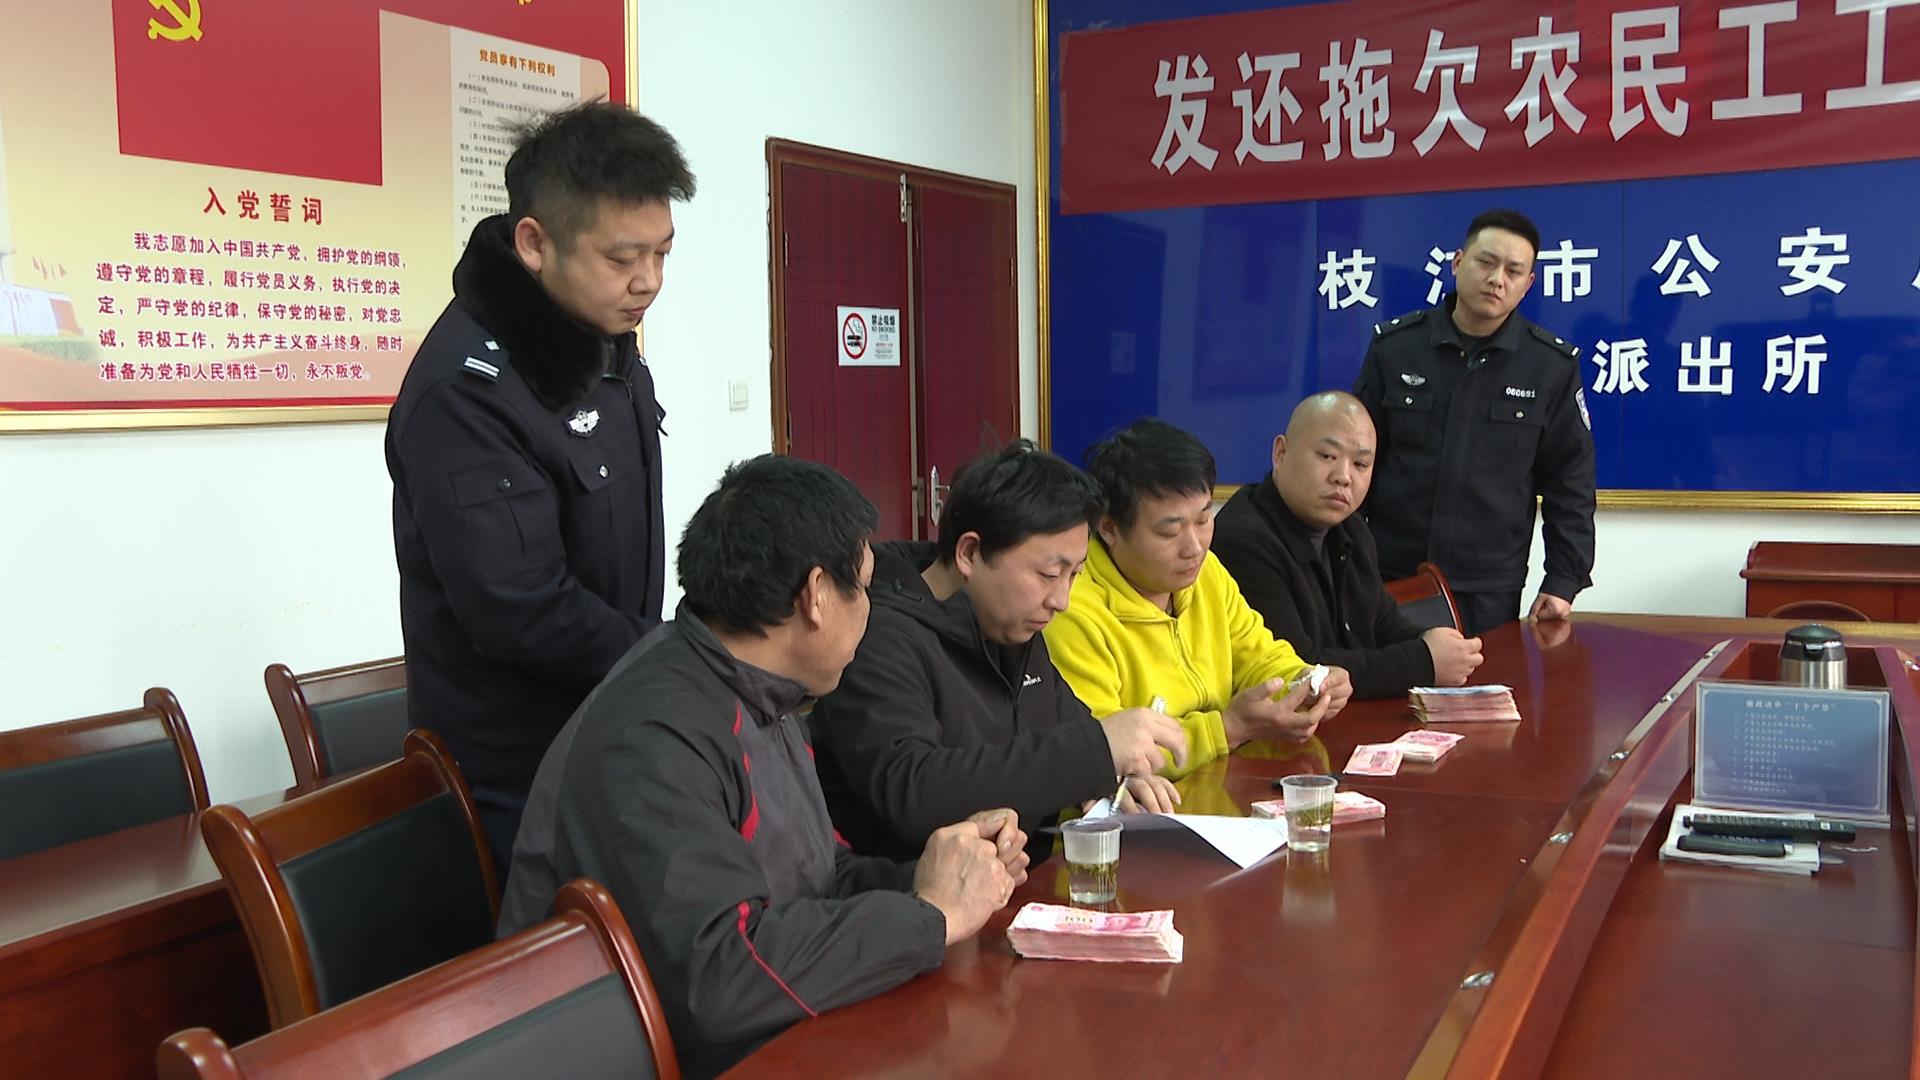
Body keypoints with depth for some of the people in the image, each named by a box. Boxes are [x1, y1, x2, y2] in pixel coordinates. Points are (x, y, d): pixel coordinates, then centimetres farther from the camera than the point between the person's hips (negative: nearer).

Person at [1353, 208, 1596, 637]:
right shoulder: (1394, 345, 0)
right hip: (1388, 577, 1)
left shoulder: (1553, 365, -2)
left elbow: (1569, 480, 3)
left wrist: (1564, 580, -2)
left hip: (1491, 592, 0)